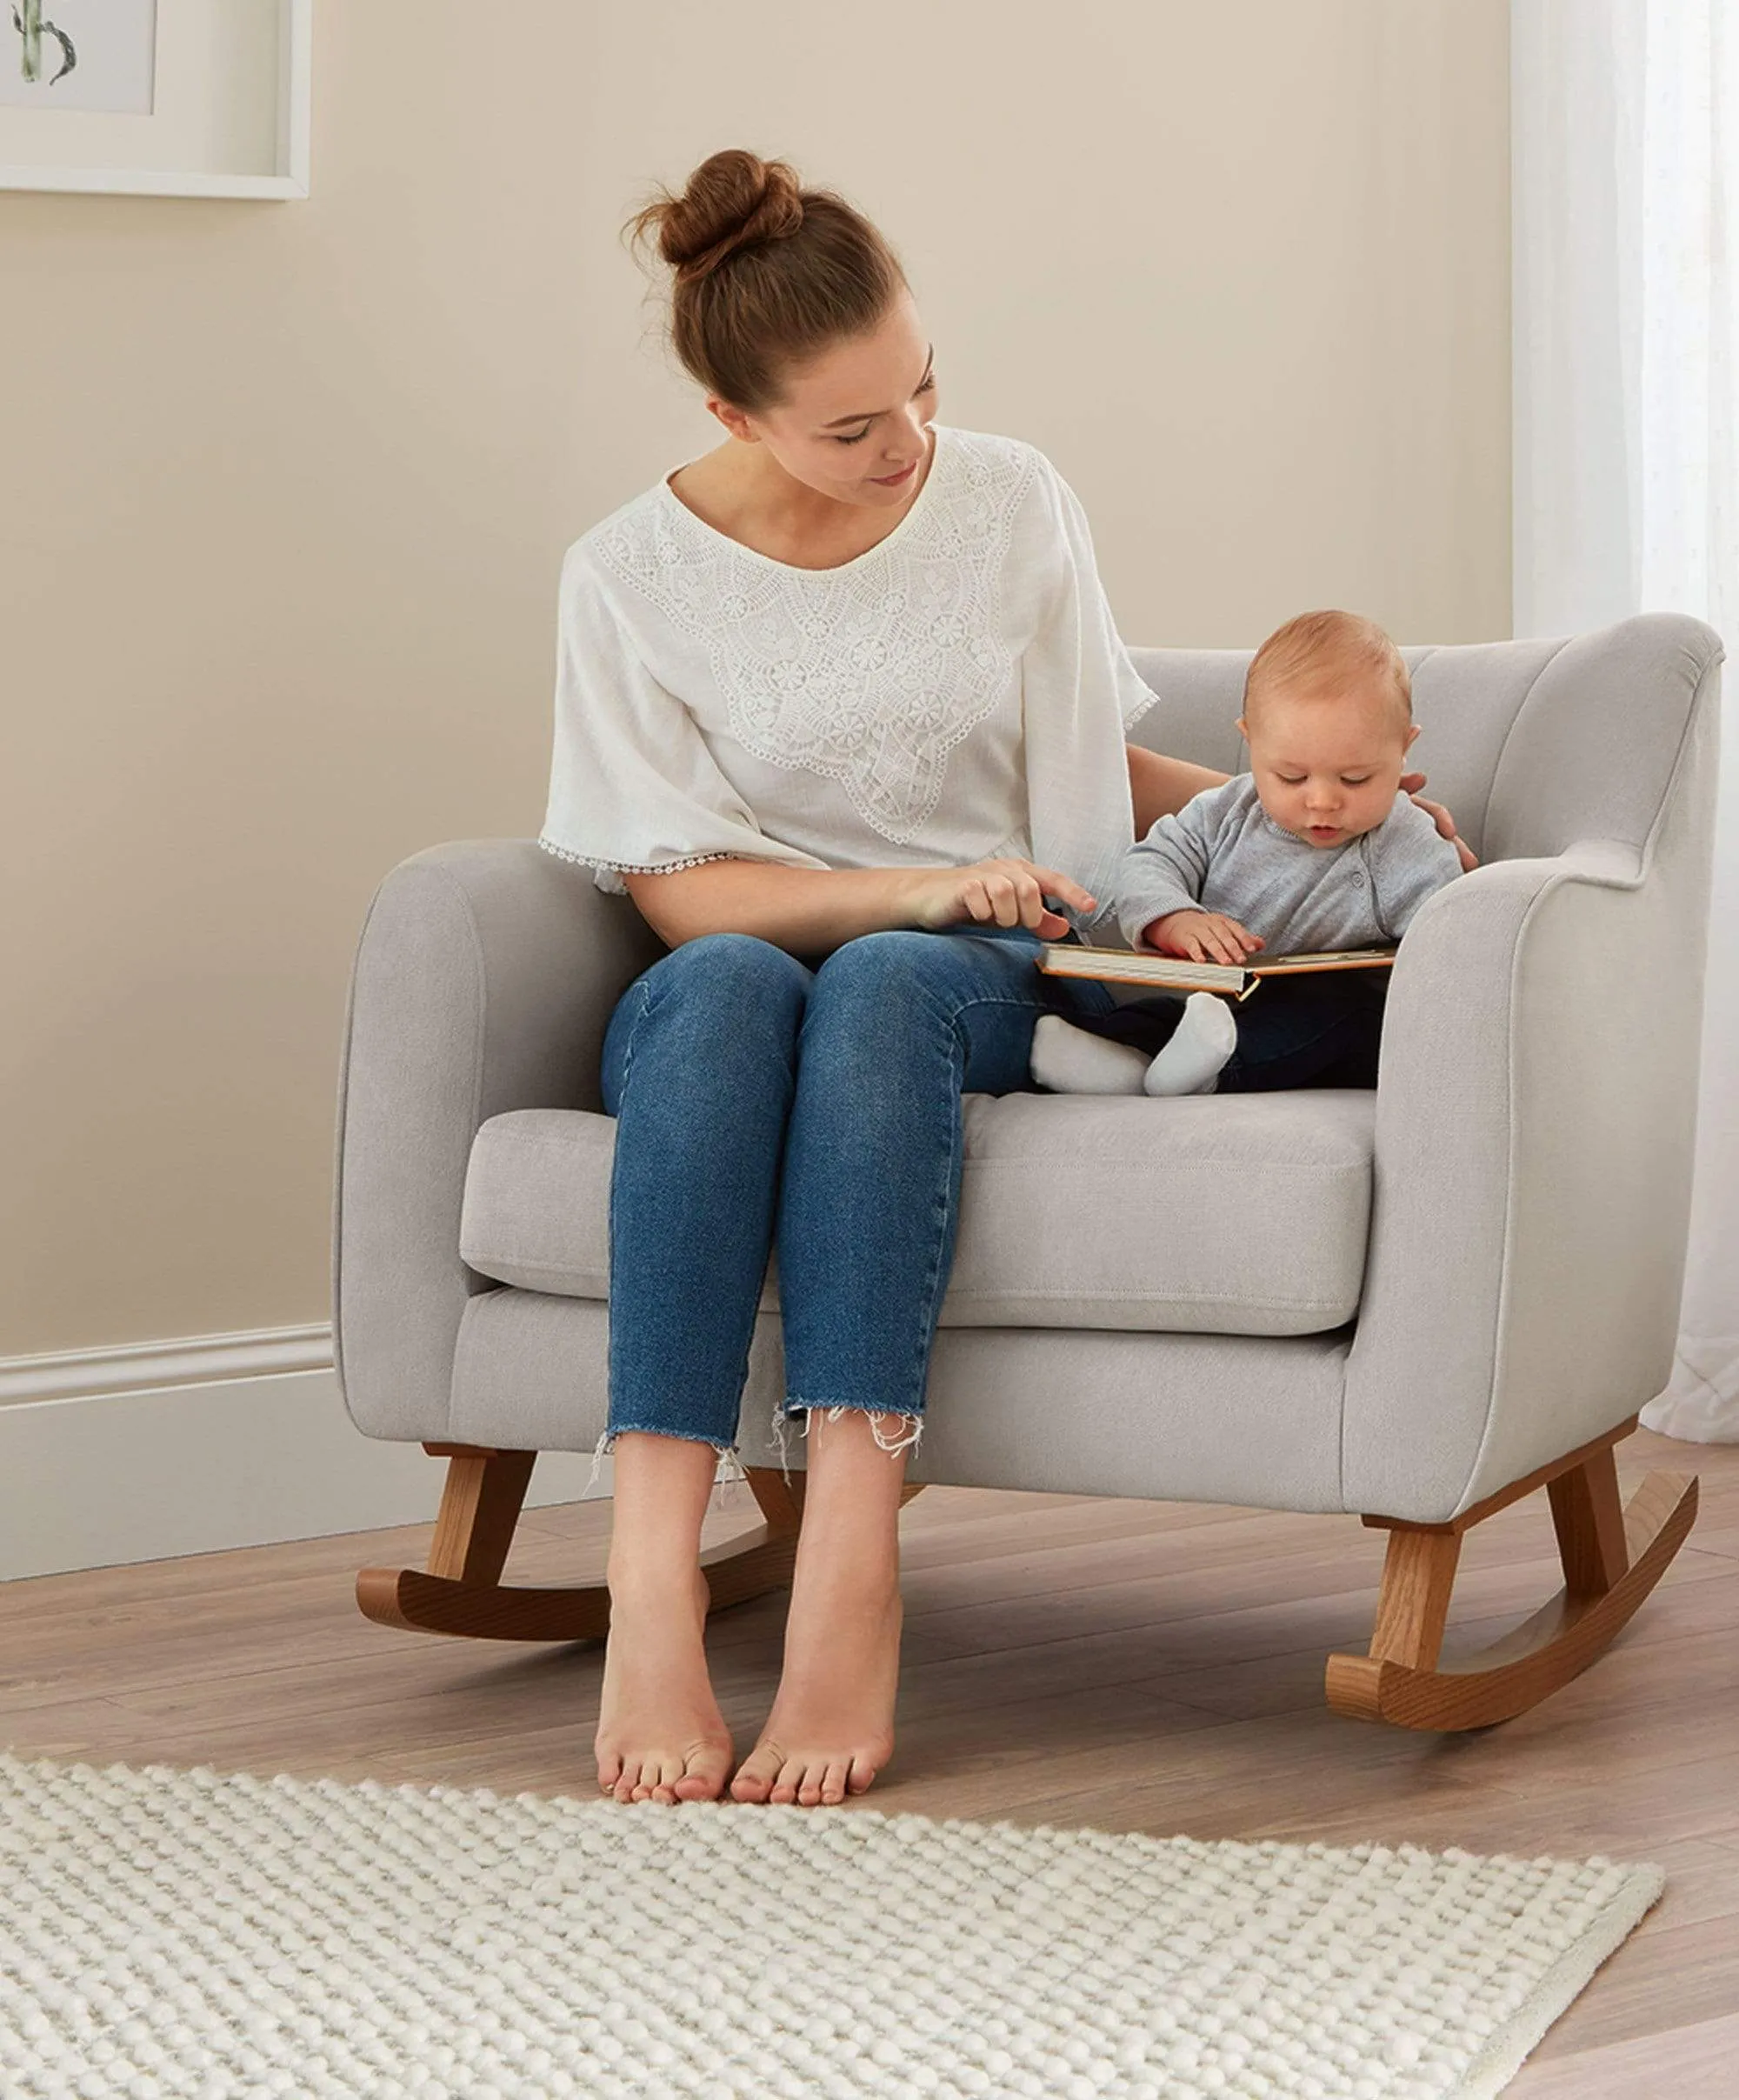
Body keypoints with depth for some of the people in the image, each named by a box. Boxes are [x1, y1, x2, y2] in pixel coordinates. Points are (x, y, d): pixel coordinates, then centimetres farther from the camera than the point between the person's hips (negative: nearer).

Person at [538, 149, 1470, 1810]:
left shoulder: (1010, 504, 7)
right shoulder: (633, 576, -1)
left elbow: (1100, 771, 20)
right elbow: (683, 894, -4)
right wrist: (925, 889, -15)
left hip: (984, 984, 1)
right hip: (735, 972, -1)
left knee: (881, 987, -37)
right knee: (725, 984, -39)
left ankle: (850, 1576, -50)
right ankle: (652, 1583, -49)